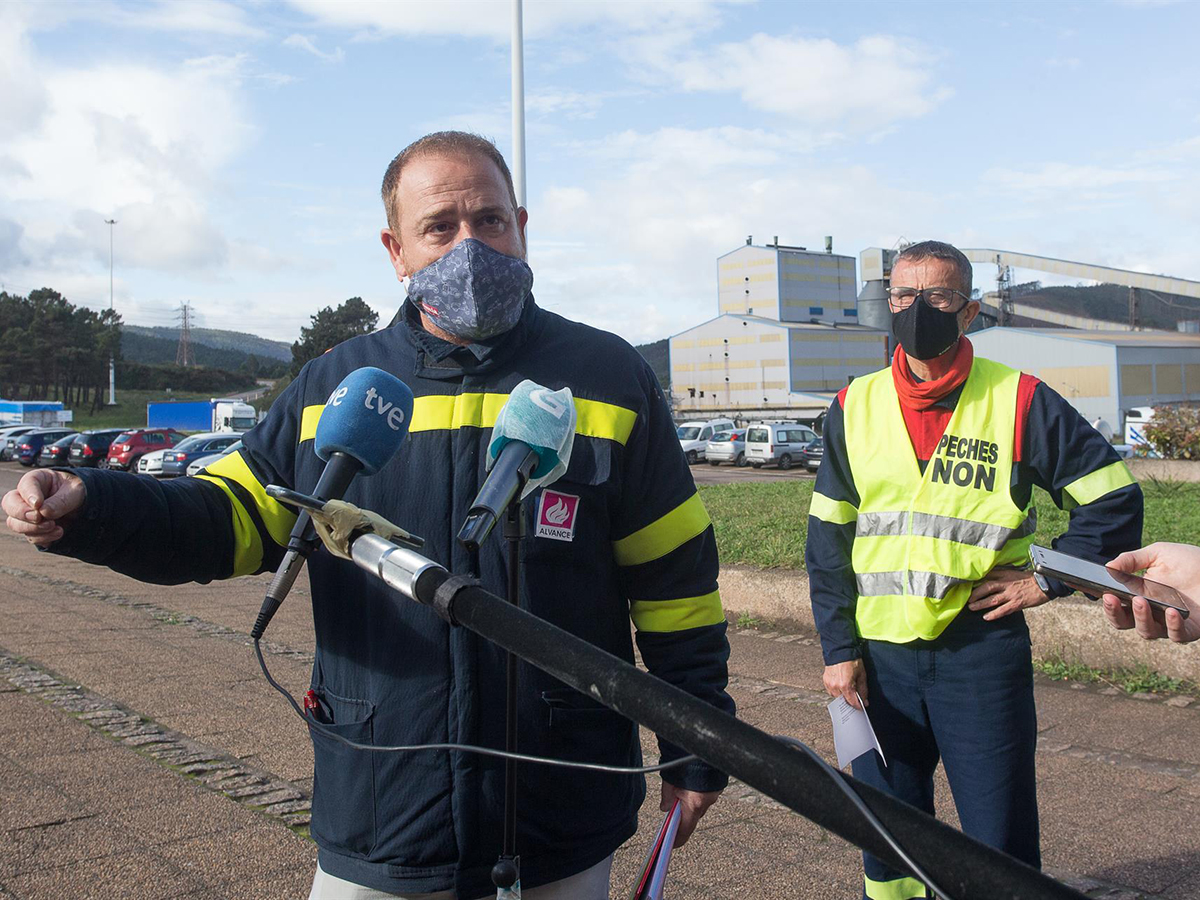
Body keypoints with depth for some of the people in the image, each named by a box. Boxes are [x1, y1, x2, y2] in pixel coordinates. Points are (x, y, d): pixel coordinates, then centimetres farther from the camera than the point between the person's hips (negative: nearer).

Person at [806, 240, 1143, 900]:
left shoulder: (1019, 401, -3)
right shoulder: (855, 406, 6)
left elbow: (1114, 499, 4)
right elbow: (827, 536, 8)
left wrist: (1047, 579, -3)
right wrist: (838, 647, 2)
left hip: (981, 645, -2)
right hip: (880, 654, 3)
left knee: (1000, 840, 3)